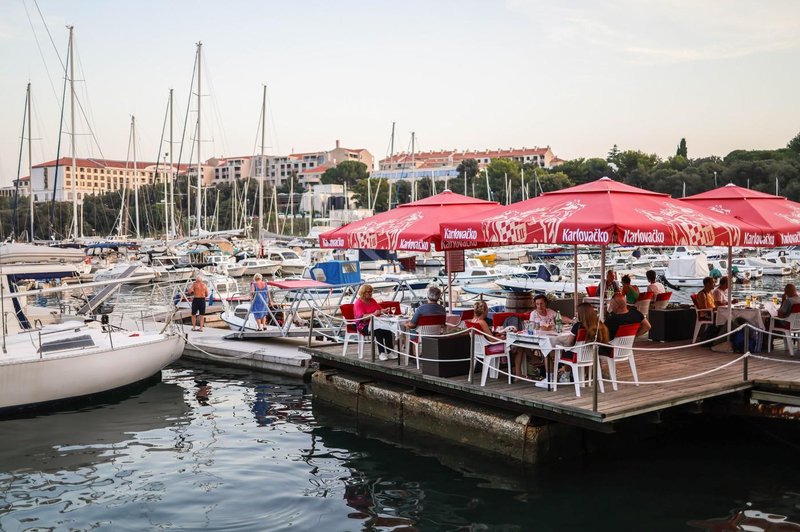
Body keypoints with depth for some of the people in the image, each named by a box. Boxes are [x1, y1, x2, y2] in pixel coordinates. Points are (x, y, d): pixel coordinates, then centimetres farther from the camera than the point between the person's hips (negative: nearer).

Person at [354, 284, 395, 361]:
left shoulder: (372, 300, 15)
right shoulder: (358, 303, -6)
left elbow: (380, 309, 23)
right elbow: (362, 317, -18)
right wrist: (373, 314, -28)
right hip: (364, 325, -6)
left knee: (387, 329, -26)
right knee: (378, 331, -36)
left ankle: (390, 352, -26)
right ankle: (381, 353, -31)